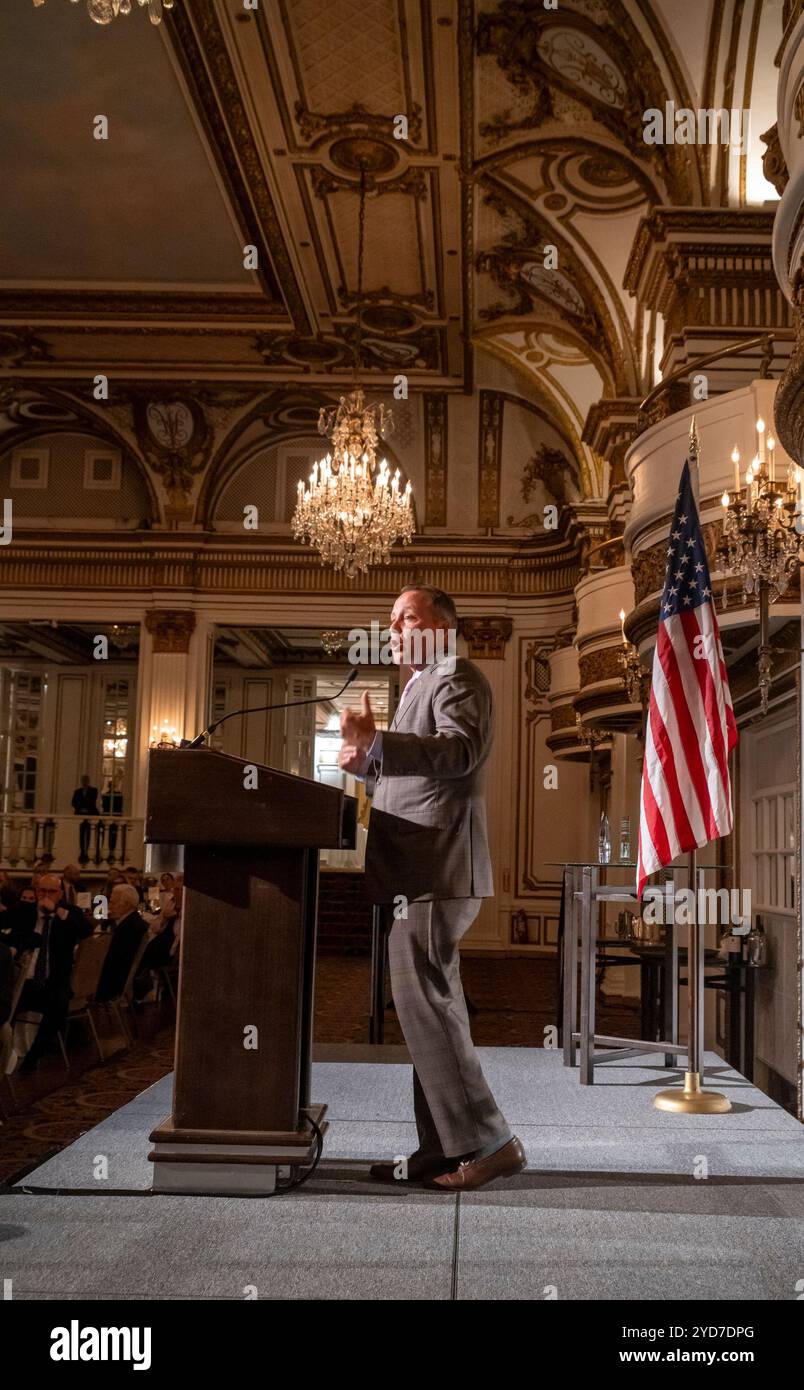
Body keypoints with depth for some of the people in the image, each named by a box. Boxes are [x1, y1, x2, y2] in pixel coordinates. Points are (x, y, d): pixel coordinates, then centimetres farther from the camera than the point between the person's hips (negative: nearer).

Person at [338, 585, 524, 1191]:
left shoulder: (456, 676, -6)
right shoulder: (422, 685, 25)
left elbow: (461, 750, -25)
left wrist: (376, 741, -33)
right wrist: (368, 765, 11)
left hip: (435, 871, -10)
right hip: (422, 874, 10)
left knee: (424, 1004, -12)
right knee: (430, 1007, 11)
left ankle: (490, 1143, -5)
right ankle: (443, 1150, 17)